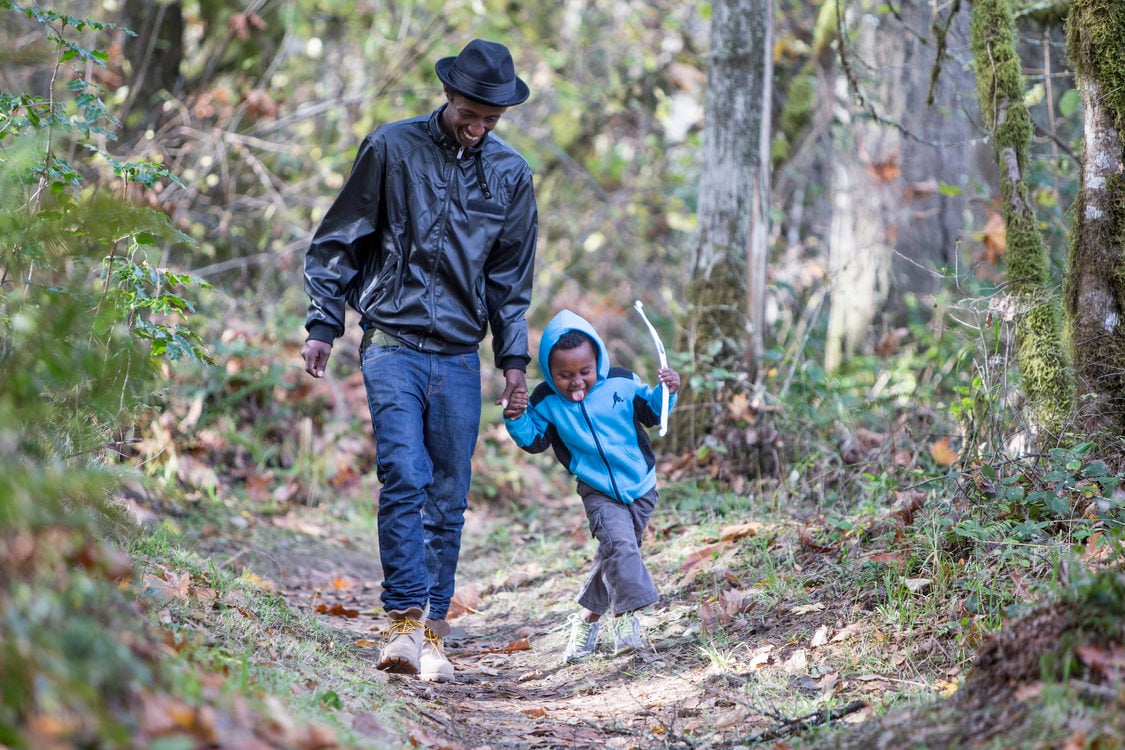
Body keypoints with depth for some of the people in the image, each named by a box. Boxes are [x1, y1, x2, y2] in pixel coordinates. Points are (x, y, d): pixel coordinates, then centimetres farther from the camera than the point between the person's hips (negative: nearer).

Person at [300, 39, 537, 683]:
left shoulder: (511, 175, 9)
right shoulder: (392, 148, 0)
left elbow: (512, 277, 18)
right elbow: (337, 243, 6)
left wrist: (514, 357, 11)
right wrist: (324, 326, 1)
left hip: (460, 357, 3)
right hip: (393, 345, -3)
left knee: (450, 499, 3)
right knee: (405, 478, -17)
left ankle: (433, 635, 10)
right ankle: (404, 623, -15)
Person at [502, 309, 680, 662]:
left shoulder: (622, 384, -11)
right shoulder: (546, 402, -13)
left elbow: (651, 412, 3)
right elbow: (534, 440, -3)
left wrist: (665, 392, -17)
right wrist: (516, 419, -22)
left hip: (641, 486, 2)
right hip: (599, 492, -2)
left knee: (615, 554, 12)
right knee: (618, 543, -25)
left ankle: (588, 617, 29)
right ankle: (626, 617, -23)